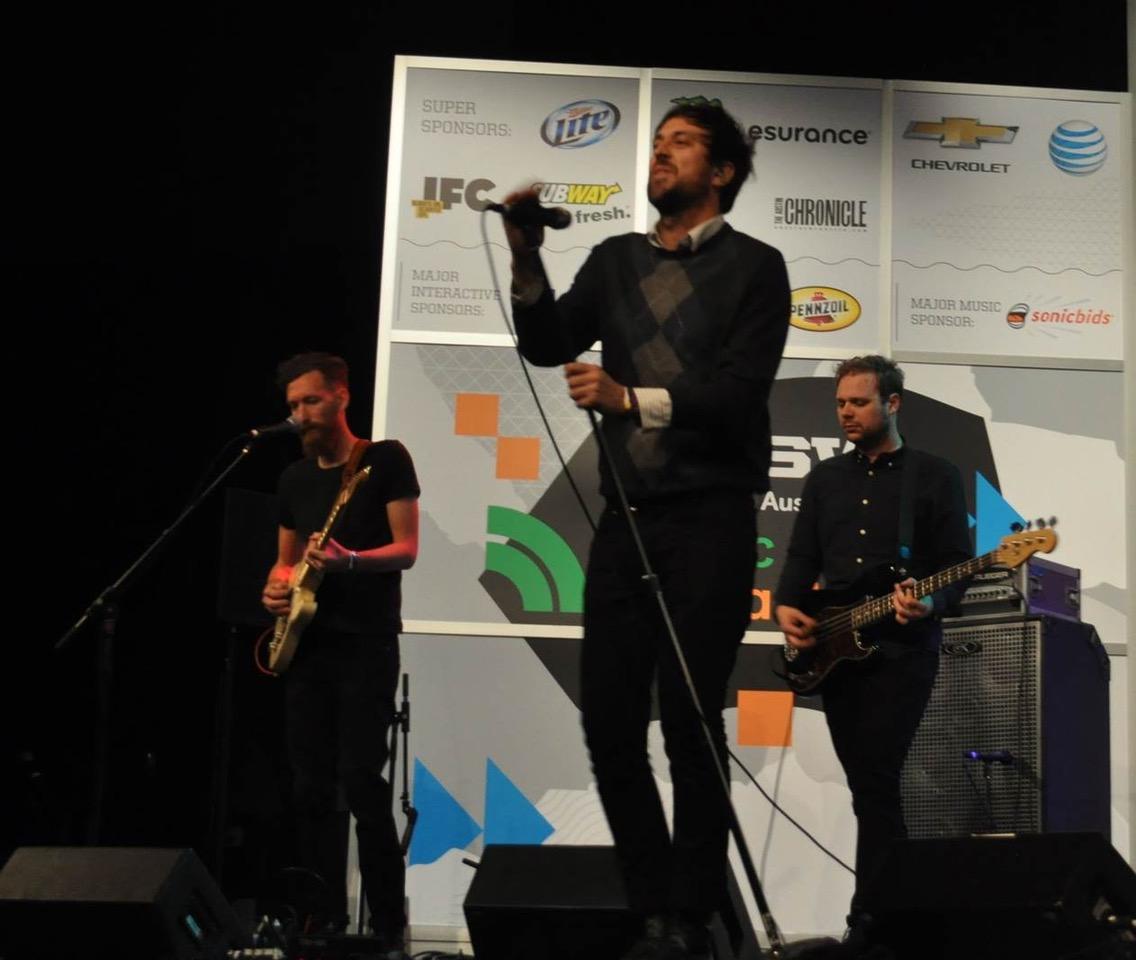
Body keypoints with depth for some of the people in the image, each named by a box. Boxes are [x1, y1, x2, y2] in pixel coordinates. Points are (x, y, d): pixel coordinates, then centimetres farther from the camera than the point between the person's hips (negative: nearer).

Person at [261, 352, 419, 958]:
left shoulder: (386, 459, -2)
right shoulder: (295, 478, 16)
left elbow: (406, 549, -8)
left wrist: (348, 561, -24)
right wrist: (276, 586, 0)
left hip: (366, 643, -6)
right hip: (307, 645, 6)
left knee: (361, 783, -12)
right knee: (311, 789, 5)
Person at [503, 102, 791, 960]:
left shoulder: (755, 266, 1)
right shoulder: (616, 260, 16)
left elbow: (739, 392, -10)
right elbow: (547, 345, 6)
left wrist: (630, 399, -21)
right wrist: (527, 260, -7)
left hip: (710, 518, -5)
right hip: (625, 517, 5)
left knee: (690, 719, -3)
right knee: (608, 719, 3)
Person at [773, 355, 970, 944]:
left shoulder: (936, 476, 2)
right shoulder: (825, 477, 15)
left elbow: (959, 564, -2)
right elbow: (802, 557, 13)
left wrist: (931, 604, -22)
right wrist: (786, 606, -5)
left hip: (902, 651, -5)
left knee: (875, 783, -13)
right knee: (868, 785, 8)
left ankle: (868, 923, -8)